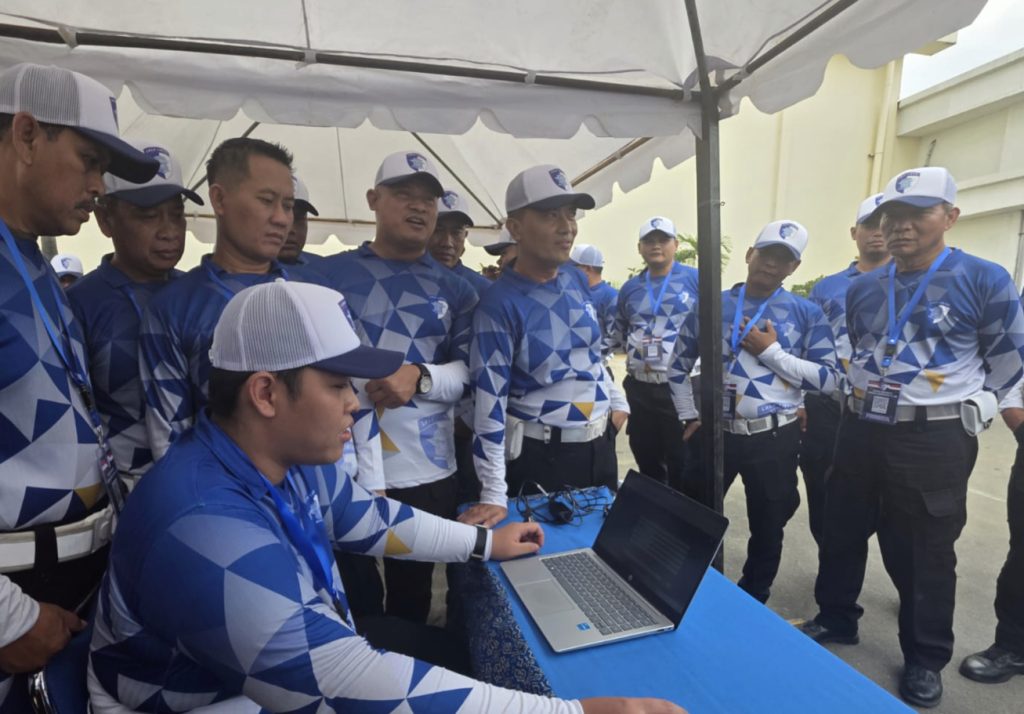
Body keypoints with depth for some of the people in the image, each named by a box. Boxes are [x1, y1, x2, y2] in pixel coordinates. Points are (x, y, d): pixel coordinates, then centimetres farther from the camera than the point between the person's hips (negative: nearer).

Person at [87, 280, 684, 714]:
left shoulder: (290, 460, -9)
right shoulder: (207, 532, -38)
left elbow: (370, 518, 6)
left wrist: (485, 542, 12)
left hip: (306, 657, 7)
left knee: (451, 649, 10)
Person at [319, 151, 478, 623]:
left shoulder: (455, 289, 7)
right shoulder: (329, 275, 2)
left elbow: (470, 370, 1)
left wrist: (421, 377, -19)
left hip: (427, 473, 2)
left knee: (413, 595, 22)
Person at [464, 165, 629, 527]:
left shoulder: (577, 280, 1)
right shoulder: (500, 304, -20)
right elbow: (488, 402, -21)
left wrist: (618, 401, 16)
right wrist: (494, 495, -22)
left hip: (601, 444, 7)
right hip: (541, 456, -6)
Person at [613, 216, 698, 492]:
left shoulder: (695, 279, -2)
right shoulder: (630, 288, 11)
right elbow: (617, 334, 22)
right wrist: (635, 348, 6)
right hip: (639, 389, 5)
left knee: (683, 468, 6)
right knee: (647, 464, 18)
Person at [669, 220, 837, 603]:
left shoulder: (808, 314, -1)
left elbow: (828, 380, -7)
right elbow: (678, 366, 9)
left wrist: (772, 351, -15)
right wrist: (689, 418, 5)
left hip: (774, 438, 0)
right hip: (714, 433, 1)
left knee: (767, 528, 16)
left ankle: (753, 604, 39)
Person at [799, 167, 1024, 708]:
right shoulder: (862, 288, 5)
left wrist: (963, 411, 2)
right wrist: (868, 401, 16)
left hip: (935, 441, -4)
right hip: (860, 431, 5)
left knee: (924, 553, 11)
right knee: (841, 534, 16)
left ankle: (925, 659, 32)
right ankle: (836, 619, 38)